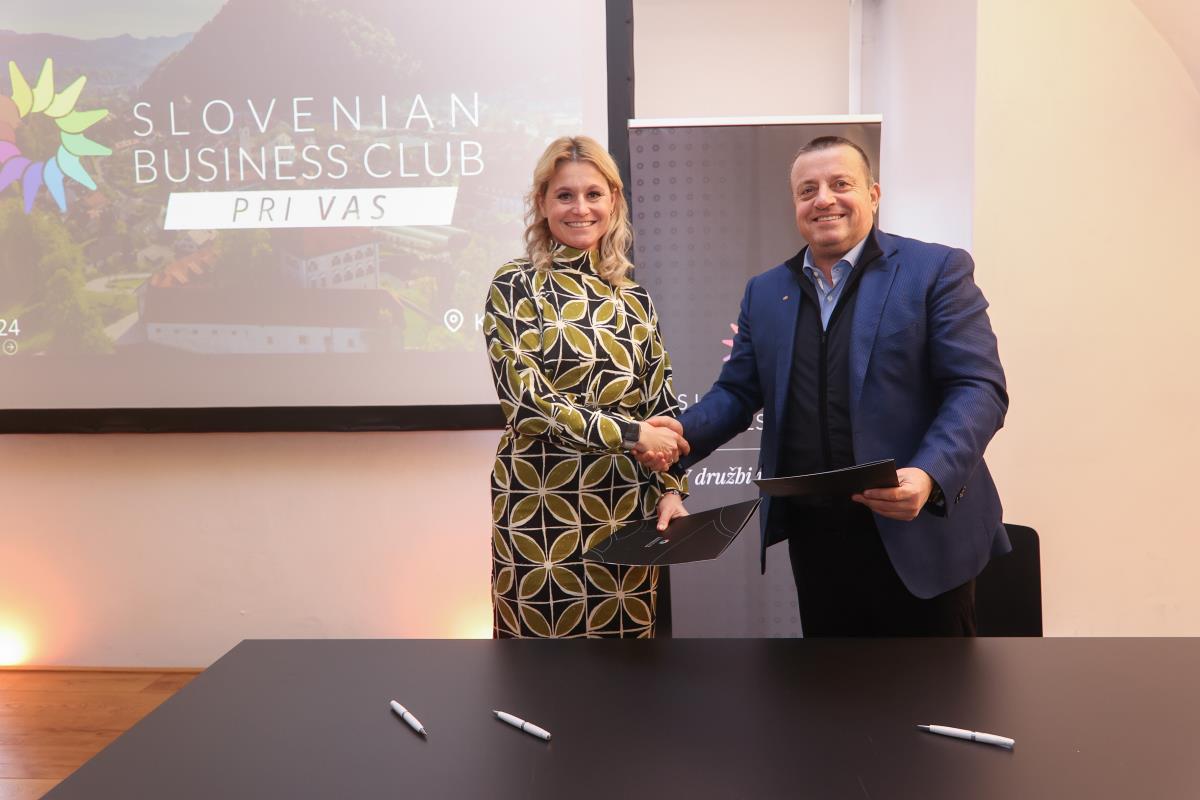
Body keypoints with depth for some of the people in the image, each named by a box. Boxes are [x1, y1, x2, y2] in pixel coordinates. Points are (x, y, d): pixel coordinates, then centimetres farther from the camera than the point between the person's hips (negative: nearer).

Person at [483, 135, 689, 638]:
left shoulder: (632, 295, 9)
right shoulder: (513, 288, -4)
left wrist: (670, 489, 0)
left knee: (628, 635, 11)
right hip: (541, 503, -4)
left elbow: (659, 402, 10)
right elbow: (527, 400, -12)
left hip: (627, 502, 4)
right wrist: (631, 432, -16)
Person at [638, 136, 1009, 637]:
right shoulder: (765, 293, 11)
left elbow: (979, 389, -10)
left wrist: (930, 476, -26)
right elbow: (737, 392, 12)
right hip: (813, 539, 4)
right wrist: (682, 434, -9)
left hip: (918, 536, -4)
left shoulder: (937, 270, -3)